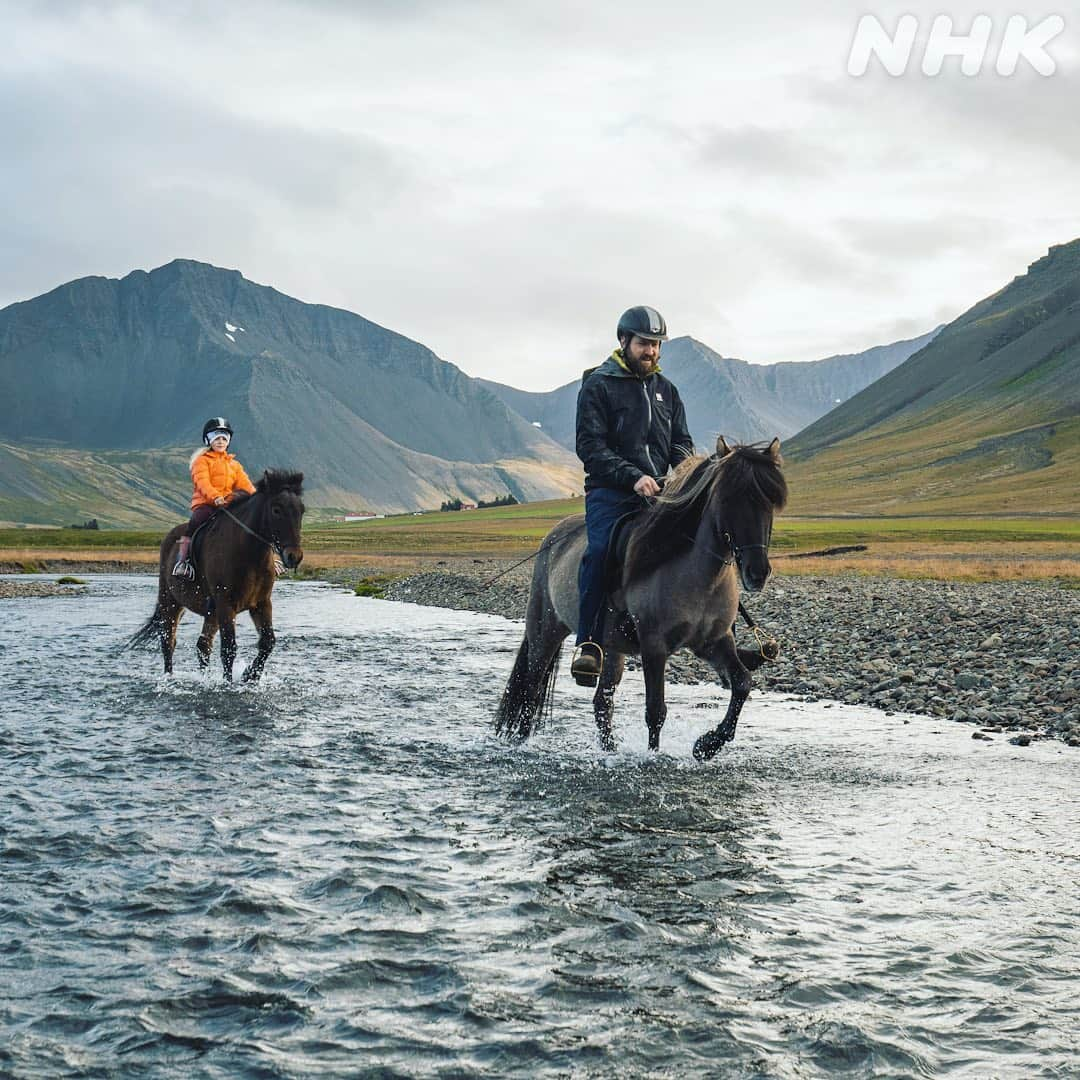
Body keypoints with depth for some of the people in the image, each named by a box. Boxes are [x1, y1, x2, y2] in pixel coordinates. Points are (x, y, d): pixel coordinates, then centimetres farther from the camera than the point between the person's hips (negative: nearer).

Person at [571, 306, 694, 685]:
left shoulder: (665, 389, 21)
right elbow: (590, 446, -6)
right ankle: (589, 643, -29)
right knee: (602, 549, -30)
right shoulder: (598, 386, 2)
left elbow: (681, 441, 23)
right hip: (610, 491, -6)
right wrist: (633, 477, -18)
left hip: (659, 489, 6)